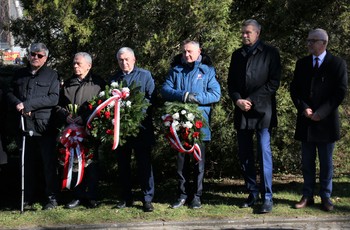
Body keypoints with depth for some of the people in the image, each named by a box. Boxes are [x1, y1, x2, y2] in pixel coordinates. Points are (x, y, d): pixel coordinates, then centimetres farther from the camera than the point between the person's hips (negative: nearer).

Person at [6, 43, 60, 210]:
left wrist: (29, 104, -15)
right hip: (25, 125, 4)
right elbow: (10, 94, 14)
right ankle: (30, 196, 20)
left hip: (45, 126, -4)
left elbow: (54, 98, -9)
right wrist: (18, 105, -9)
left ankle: (52, 197, 6)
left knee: (49, 163, -2)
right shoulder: (20, 74, 15)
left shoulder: (51, 75, 2)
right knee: (28, 163, 9)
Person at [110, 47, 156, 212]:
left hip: (141, 127, -4)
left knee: (144, 163, -3)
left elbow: (152, 98, -3)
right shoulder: (114, 79, 16)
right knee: (123, 164, 9)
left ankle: (147, 199, 1)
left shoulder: (145, 75, 5)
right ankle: (126, 198, 18)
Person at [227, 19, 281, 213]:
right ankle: (252, 194, 16)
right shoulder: (237, 55, 15)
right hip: (242, 111, 5)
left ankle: (267, 198, -5)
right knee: (244, 155, 6)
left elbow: (273, 82, -5)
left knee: (264, 153, -8)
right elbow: (231, 82, 14)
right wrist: (238, 100, -6)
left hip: (261, 110, -5)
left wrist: (251, 100, -11)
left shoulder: (270, 53, 1)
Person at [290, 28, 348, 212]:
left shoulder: (337, 64, -2)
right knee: (307, 161, 7)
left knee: (326, 161, 5)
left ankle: (325, 197, 13)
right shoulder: (302, 64, 10)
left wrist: (321, 113, -13)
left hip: (326, 121, -3)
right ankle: (307, 196, 15)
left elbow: (341, 91, -6)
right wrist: (304, 108, -8)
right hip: (306, 121, 3)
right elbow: (294, 89, 8)